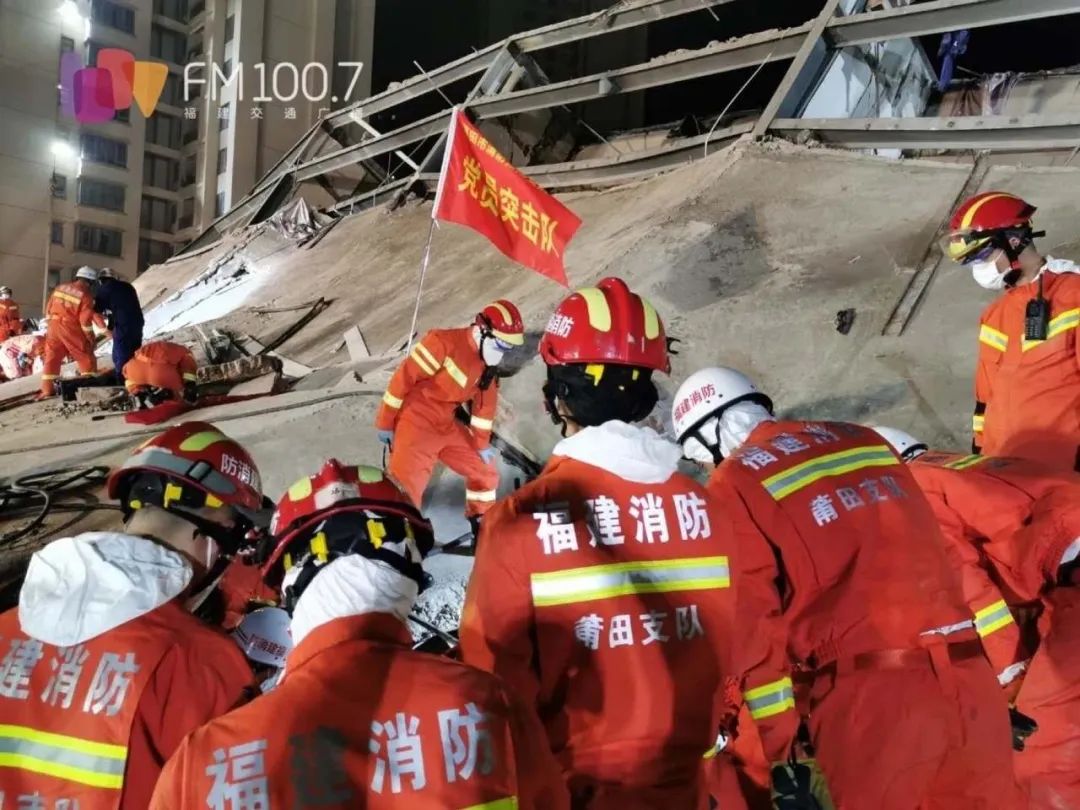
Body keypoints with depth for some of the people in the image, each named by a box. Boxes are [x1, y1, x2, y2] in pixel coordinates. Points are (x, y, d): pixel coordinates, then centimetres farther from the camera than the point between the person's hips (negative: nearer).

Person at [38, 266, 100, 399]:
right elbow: (85, 320, -14)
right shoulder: (85, 295, -11)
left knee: (52, 357, 12)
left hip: (54, 327, 6)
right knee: (86, 357, 4)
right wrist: (90, 338, -4)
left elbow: (48, 309, 13)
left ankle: (47, 389, 13)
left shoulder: (60, 288, 9)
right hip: (72, 330, -6)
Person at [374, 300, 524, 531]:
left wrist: (482, 444, 14)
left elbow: (485, 403, 12)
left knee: (484, 469, 16)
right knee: (404, 490, -14)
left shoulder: (487, 366, 3)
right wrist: (385, 423, -14)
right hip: (415, 425, -8)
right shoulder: (444, 342, -22)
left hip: (448, 426, 8)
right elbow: (404, 378, -19)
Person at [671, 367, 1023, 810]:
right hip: (968, 676, 6)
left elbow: (749, 626, -5)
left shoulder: (733, 485, -2)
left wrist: (778, 745, 3)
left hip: (871, 691, -6)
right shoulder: (864, 439, 17)